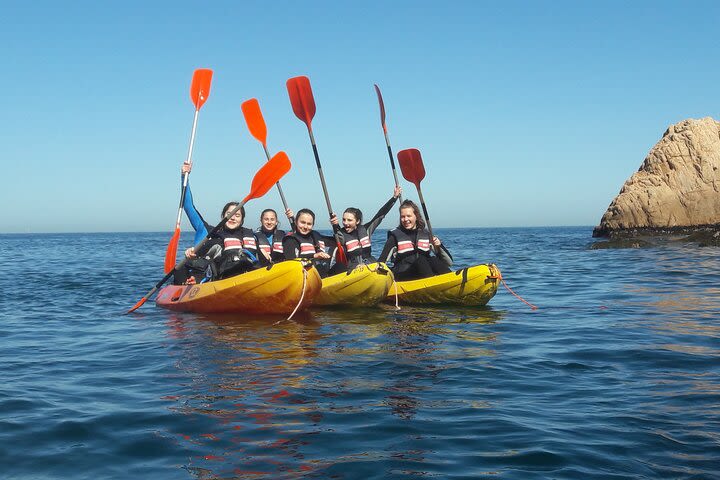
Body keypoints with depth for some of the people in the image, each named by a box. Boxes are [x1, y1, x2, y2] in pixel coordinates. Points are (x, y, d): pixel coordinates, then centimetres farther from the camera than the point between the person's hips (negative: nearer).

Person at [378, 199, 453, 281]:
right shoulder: (395, 236, 5)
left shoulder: (426, 234, 11)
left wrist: (438, 247, -8)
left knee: (433, 260, -27)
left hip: (424, 275, 3)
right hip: (402, 276, -3)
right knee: (420, 260, -30)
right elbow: (382, 260, -2)